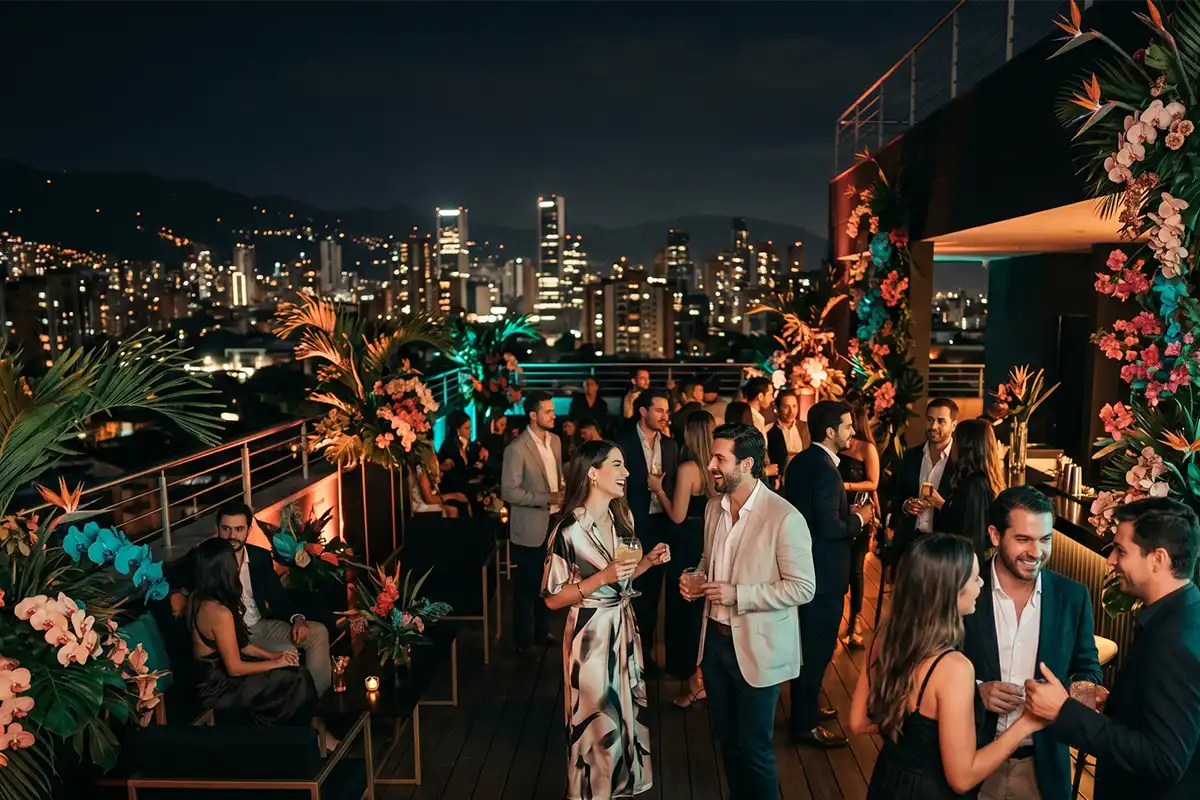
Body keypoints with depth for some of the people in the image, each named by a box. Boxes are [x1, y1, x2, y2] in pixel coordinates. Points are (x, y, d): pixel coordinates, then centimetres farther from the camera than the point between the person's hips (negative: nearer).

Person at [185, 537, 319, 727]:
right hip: (218, 685, -9)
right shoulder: (220, 613, -30)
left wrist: (272, 655, 5)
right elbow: (235, 668, -22)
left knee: (291, 671, 10)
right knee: (298, 681, -1)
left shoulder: (196, 597, -1)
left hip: (209, 672, 9)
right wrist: (276, 663, -9)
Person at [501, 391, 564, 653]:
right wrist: (546, 499, -23)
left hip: (554, 523, 6)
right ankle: (523, 640, 24)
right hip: (530, 528, -6)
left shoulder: (555, 440, 4)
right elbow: (508, 491, -20)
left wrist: (562, 493, 3)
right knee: (527, 586, 8)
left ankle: (543, 630, 36)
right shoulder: (517, 449, -19)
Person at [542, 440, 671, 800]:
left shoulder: (622, 516, 1)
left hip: (623, 627, 7)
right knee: (597, 722, 9)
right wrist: (602, 578, -25)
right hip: (592, 633, -7)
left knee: (625, 714, 20)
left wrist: (648, 560, -5)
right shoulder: (568, 530, -21)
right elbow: (552, 598, -16)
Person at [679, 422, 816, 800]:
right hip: (714, 638, 7)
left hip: (756, 648, -6)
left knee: (753, 746, 7)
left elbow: (802, 587, -19)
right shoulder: (714, 508, 2)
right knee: (726, 736, 20)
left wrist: (736, 594, -23)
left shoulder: (784, 518, -20)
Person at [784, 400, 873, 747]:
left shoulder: (800, 461, 6)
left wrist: (846, 510, 8)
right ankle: (805, 725, 16)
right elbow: (829, 529, -26)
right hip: (823, 573, -10)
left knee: (808, 643, 22)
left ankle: (805, 707, 38)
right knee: (817, 649, 3)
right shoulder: (825, 470, -24)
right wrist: (859, 520, -9)